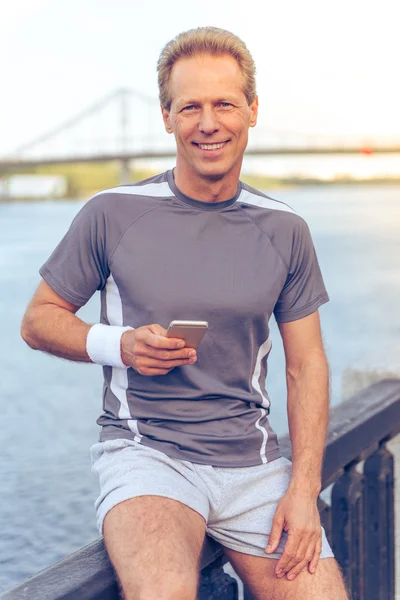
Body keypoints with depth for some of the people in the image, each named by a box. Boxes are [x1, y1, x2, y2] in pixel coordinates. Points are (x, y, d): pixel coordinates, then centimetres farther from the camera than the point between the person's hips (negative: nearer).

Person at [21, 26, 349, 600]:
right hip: (145, 450, -3)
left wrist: (304, 489, -3)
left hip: (252, 461, 4)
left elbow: (306, 366, 8)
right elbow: (39, 320, 7)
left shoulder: (285, 231, 6)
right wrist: (118, 345, -13)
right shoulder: (113, 214, -2)